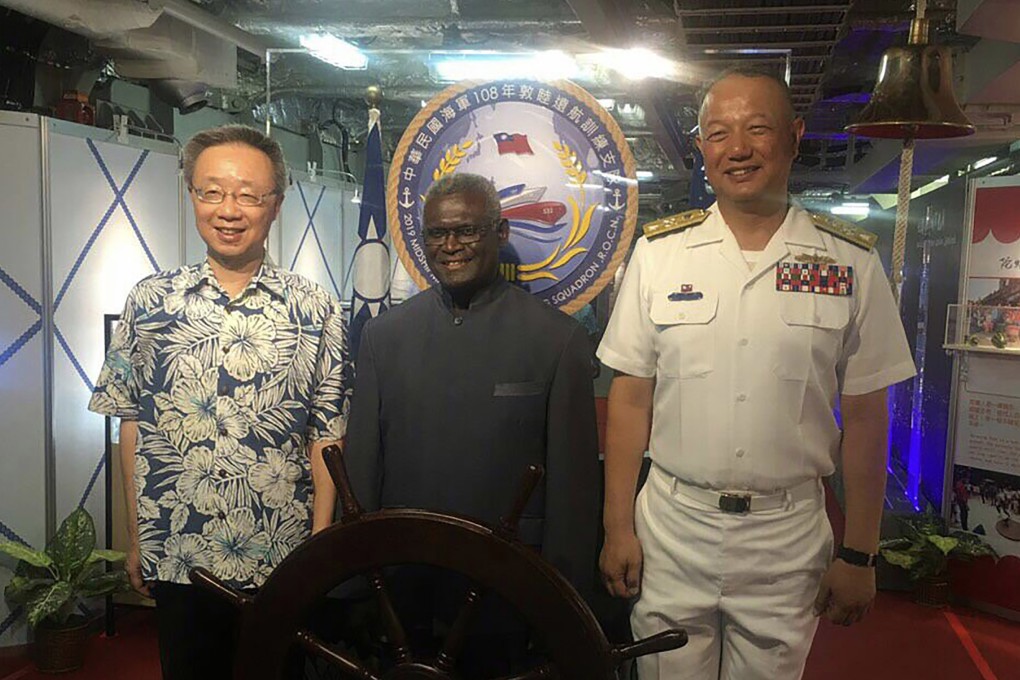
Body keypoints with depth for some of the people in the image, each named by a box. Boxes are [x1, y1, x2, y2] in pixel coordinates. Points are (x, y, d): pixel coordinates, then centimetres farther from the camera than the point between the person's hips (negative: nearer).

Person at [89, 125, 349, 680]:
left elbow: (327, 435, -3)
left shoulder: (315, 311, -5)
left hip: (282, 561, -1)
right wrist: (136, 540, 4)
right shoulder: (149, 301, -2)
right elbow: (131, 425, 3)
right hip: (176, 559, 1)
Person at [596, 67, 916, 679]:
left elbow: (864, 417, 1)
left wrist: (860, 556, 2)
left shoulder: (850, 261, -2)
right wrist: (617, 527, -2)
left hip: (788, 537, 0)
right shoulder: (659, 251, -1)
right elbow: (631, 398, 0)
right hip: (671, 529, 0)